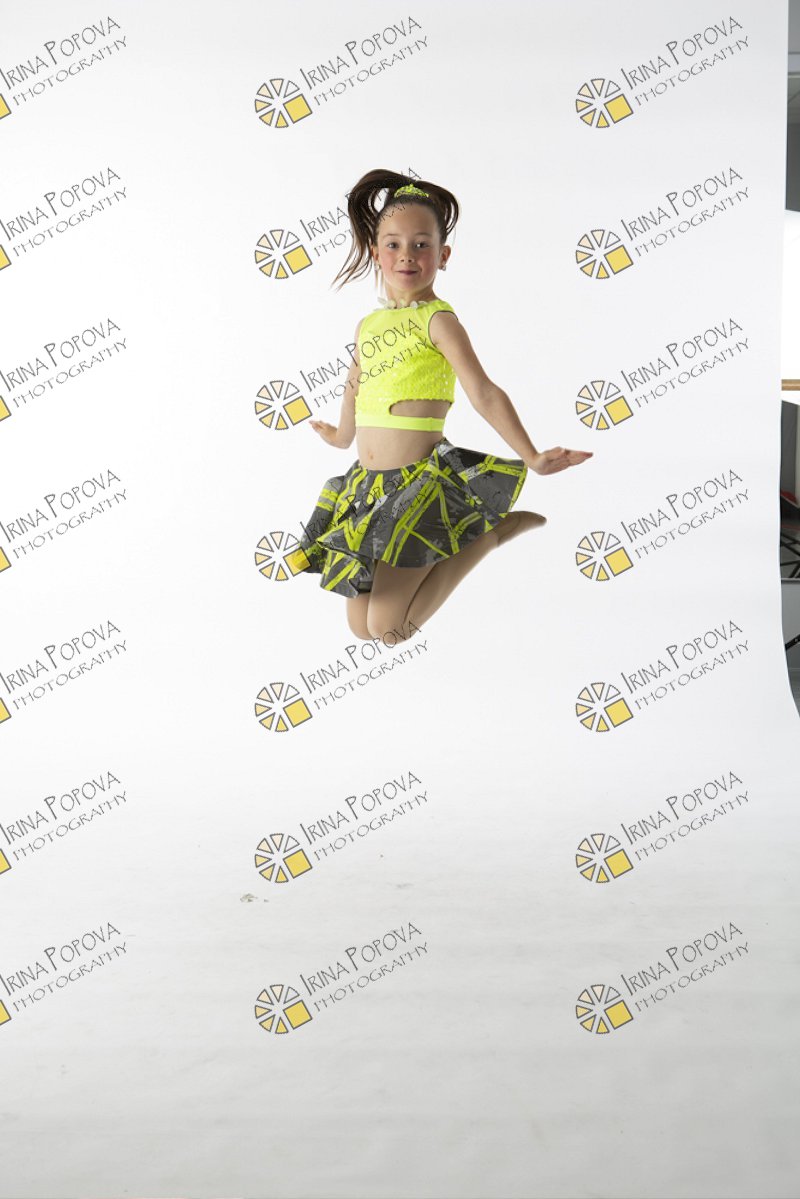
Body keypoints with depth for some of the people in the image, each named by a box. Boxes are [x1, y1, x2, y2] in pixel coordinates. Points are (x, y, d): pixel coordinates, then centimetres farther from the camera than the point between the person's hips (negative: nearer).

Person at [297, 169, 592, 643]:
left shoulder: (437, 320, -11)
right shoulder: (367, 326, 10)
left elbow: (485, 394, -19)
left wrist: (532, 458, -28)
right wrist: (343, 435, 46)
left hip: (420, 483, -7)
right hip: (368, 484, 7)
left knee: (389, 627, -12)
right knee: (361, 625, 8)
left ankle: (492, 529, 5)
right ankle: (450, 541, 26)